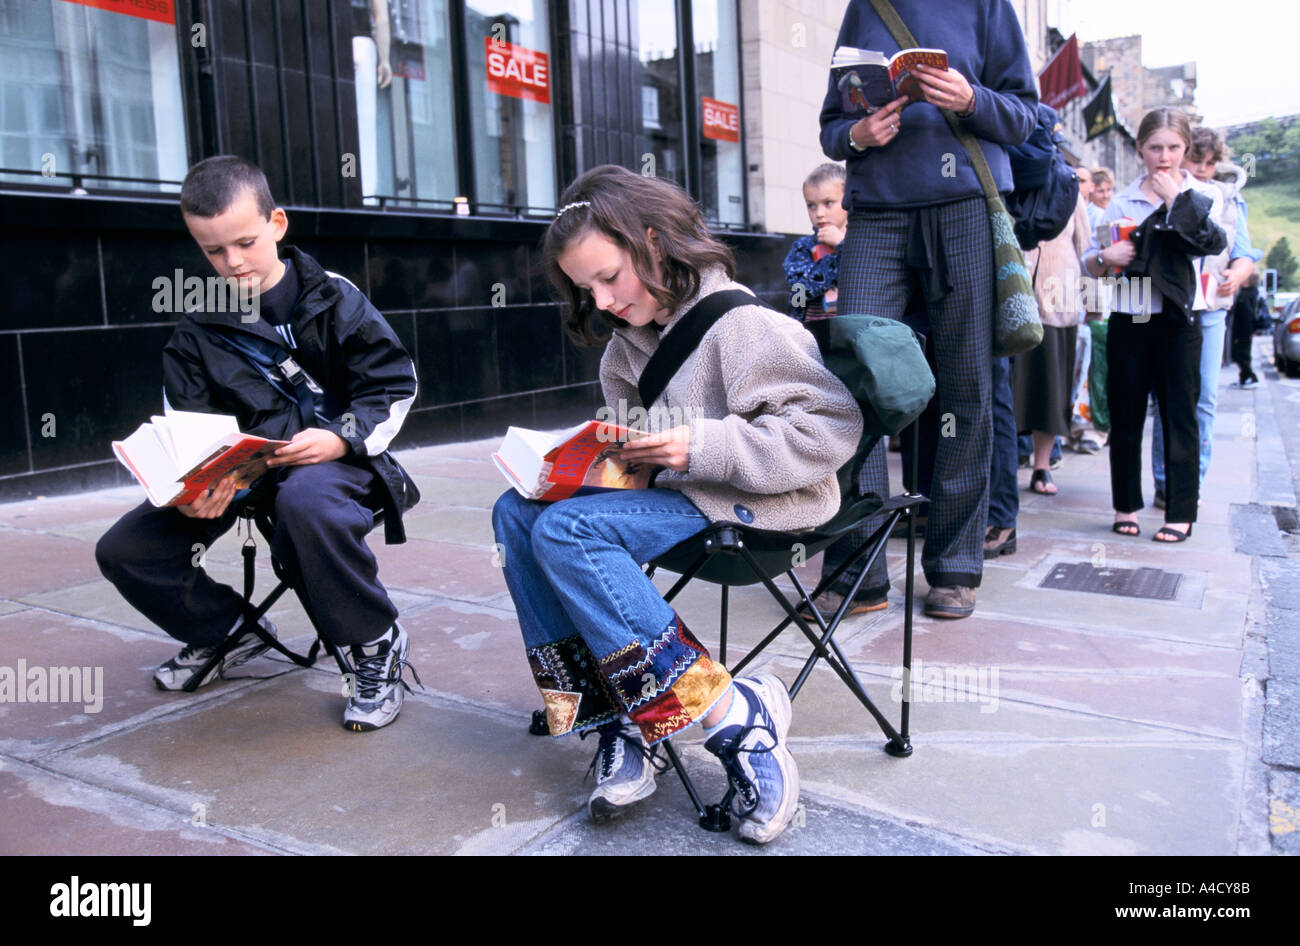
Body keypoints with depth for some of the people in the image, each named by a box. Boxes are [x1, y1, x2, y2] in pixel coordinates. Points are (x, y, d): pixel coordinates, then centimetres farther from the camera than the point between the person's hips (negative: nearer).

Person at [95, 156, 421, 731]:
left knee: (305, 501, -42)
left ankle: (377, 645, -20)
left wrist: (341, 437, -20)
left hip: (331, 457, -5)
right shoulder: (197, 331, 9)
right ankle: (228, 631, 21)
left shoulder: (334, 300, 0)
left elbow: (394, 384, -2)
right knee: (123, 550, -6)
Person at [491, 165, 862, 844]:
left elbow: (831, 429, -21)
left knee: (565, 530, -25)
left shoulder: (741, 326, -14)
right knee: (517, 513, -6)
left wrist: (702, 447, -25)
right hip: (674, 493, 9)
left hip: (751, 507, -9)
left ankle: (730, 717, -23)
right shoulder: (630, 342, 10)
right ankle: (614, 721, -10)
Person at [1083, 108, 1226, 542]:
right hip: (1128, 319, 2)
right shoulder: (1122, 201, 10)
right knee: (1125, 416, 4)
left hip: (1177, 319, -2)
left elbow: (1210, 241, -13)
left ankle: (1180, 512, 5)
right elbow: (1089, 262, 11)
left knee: (1179, 416, 0)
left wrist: (1174, 196, -9)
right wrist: (1106, 256, -10)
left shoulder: (1203, 195, 6)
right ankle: (1126, 506, 15)